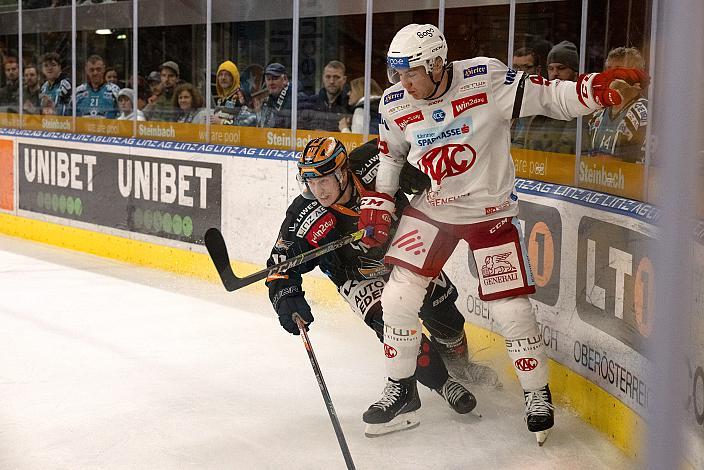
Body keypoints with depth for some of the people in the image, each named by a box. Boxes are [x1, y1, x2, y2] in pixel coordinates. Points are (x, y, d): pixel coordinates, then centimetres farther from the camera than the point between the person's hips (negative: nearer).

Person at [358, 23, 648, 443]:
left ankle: (538, 395, 21)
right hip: (430, 208, 3)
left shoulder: (486, 79, -20)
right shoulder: (395, 105, -8)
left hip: (490, 211, -3)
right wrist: (378, 203, 4)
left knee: (512, 308, -2)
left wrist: (600, 87, -33)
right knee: (398, 296, -4)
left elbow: (548, 97, -18)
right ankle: (401, 391, 17)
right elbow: (390, 156, 10)